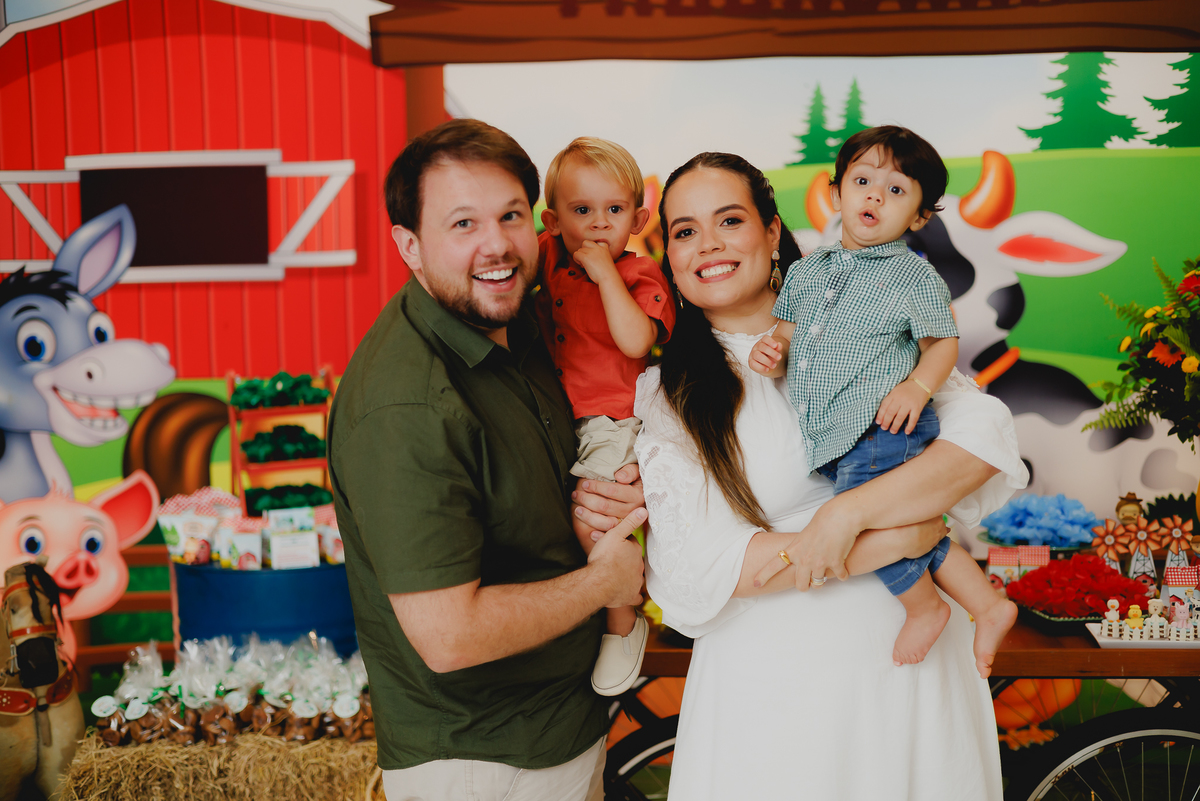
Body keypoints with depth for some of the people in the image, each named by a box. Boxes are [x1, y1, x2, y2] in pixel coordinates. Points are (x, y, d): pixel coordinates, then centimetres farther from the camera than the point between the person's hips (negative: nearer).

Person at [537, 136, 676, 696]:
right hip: (558, 416, 7)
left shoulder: (640, 276, -8)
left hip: (611, 420, -7)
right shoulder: (551, 255, 6)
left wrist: (606, 273, -23)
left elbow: (636, 342, -25)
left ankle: (624, 624, 1)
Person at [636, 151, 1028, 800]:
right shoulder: (661, 393, -3)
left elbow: (987, 434, -8)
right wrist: (896, 539, -16)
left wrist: (849, 513, -23)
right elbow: (692, 565, -14)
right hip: (769, 688, -2)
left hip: (916, 656, 2)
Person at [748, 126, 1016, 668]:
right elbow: (789, 333, 22)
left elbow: (943, 343, 2)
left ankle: (924, 606, 5)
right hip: (834, 439, 6)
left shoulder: (914, 276, 1)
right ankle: (988, 606, 20)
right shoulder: (807, 270, 15)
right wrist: (773, 350, -1)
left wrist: (917, 386, -16)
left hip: (884, 425, -6)